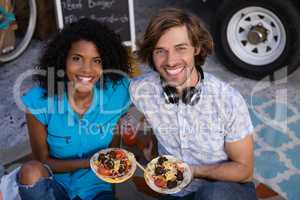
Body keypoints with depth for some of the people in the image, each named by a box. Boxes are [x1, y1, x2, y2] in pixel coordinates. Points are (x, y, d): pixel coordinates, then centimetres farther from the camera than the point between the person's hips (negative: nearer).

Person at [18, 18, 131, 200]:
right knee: (31, 171, -30)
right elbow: (43, 161, -7)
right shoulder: (38, 101, -17)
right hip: (55, 183, 2)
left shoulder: (118, 92, -16)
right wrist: (90, 162, -20)